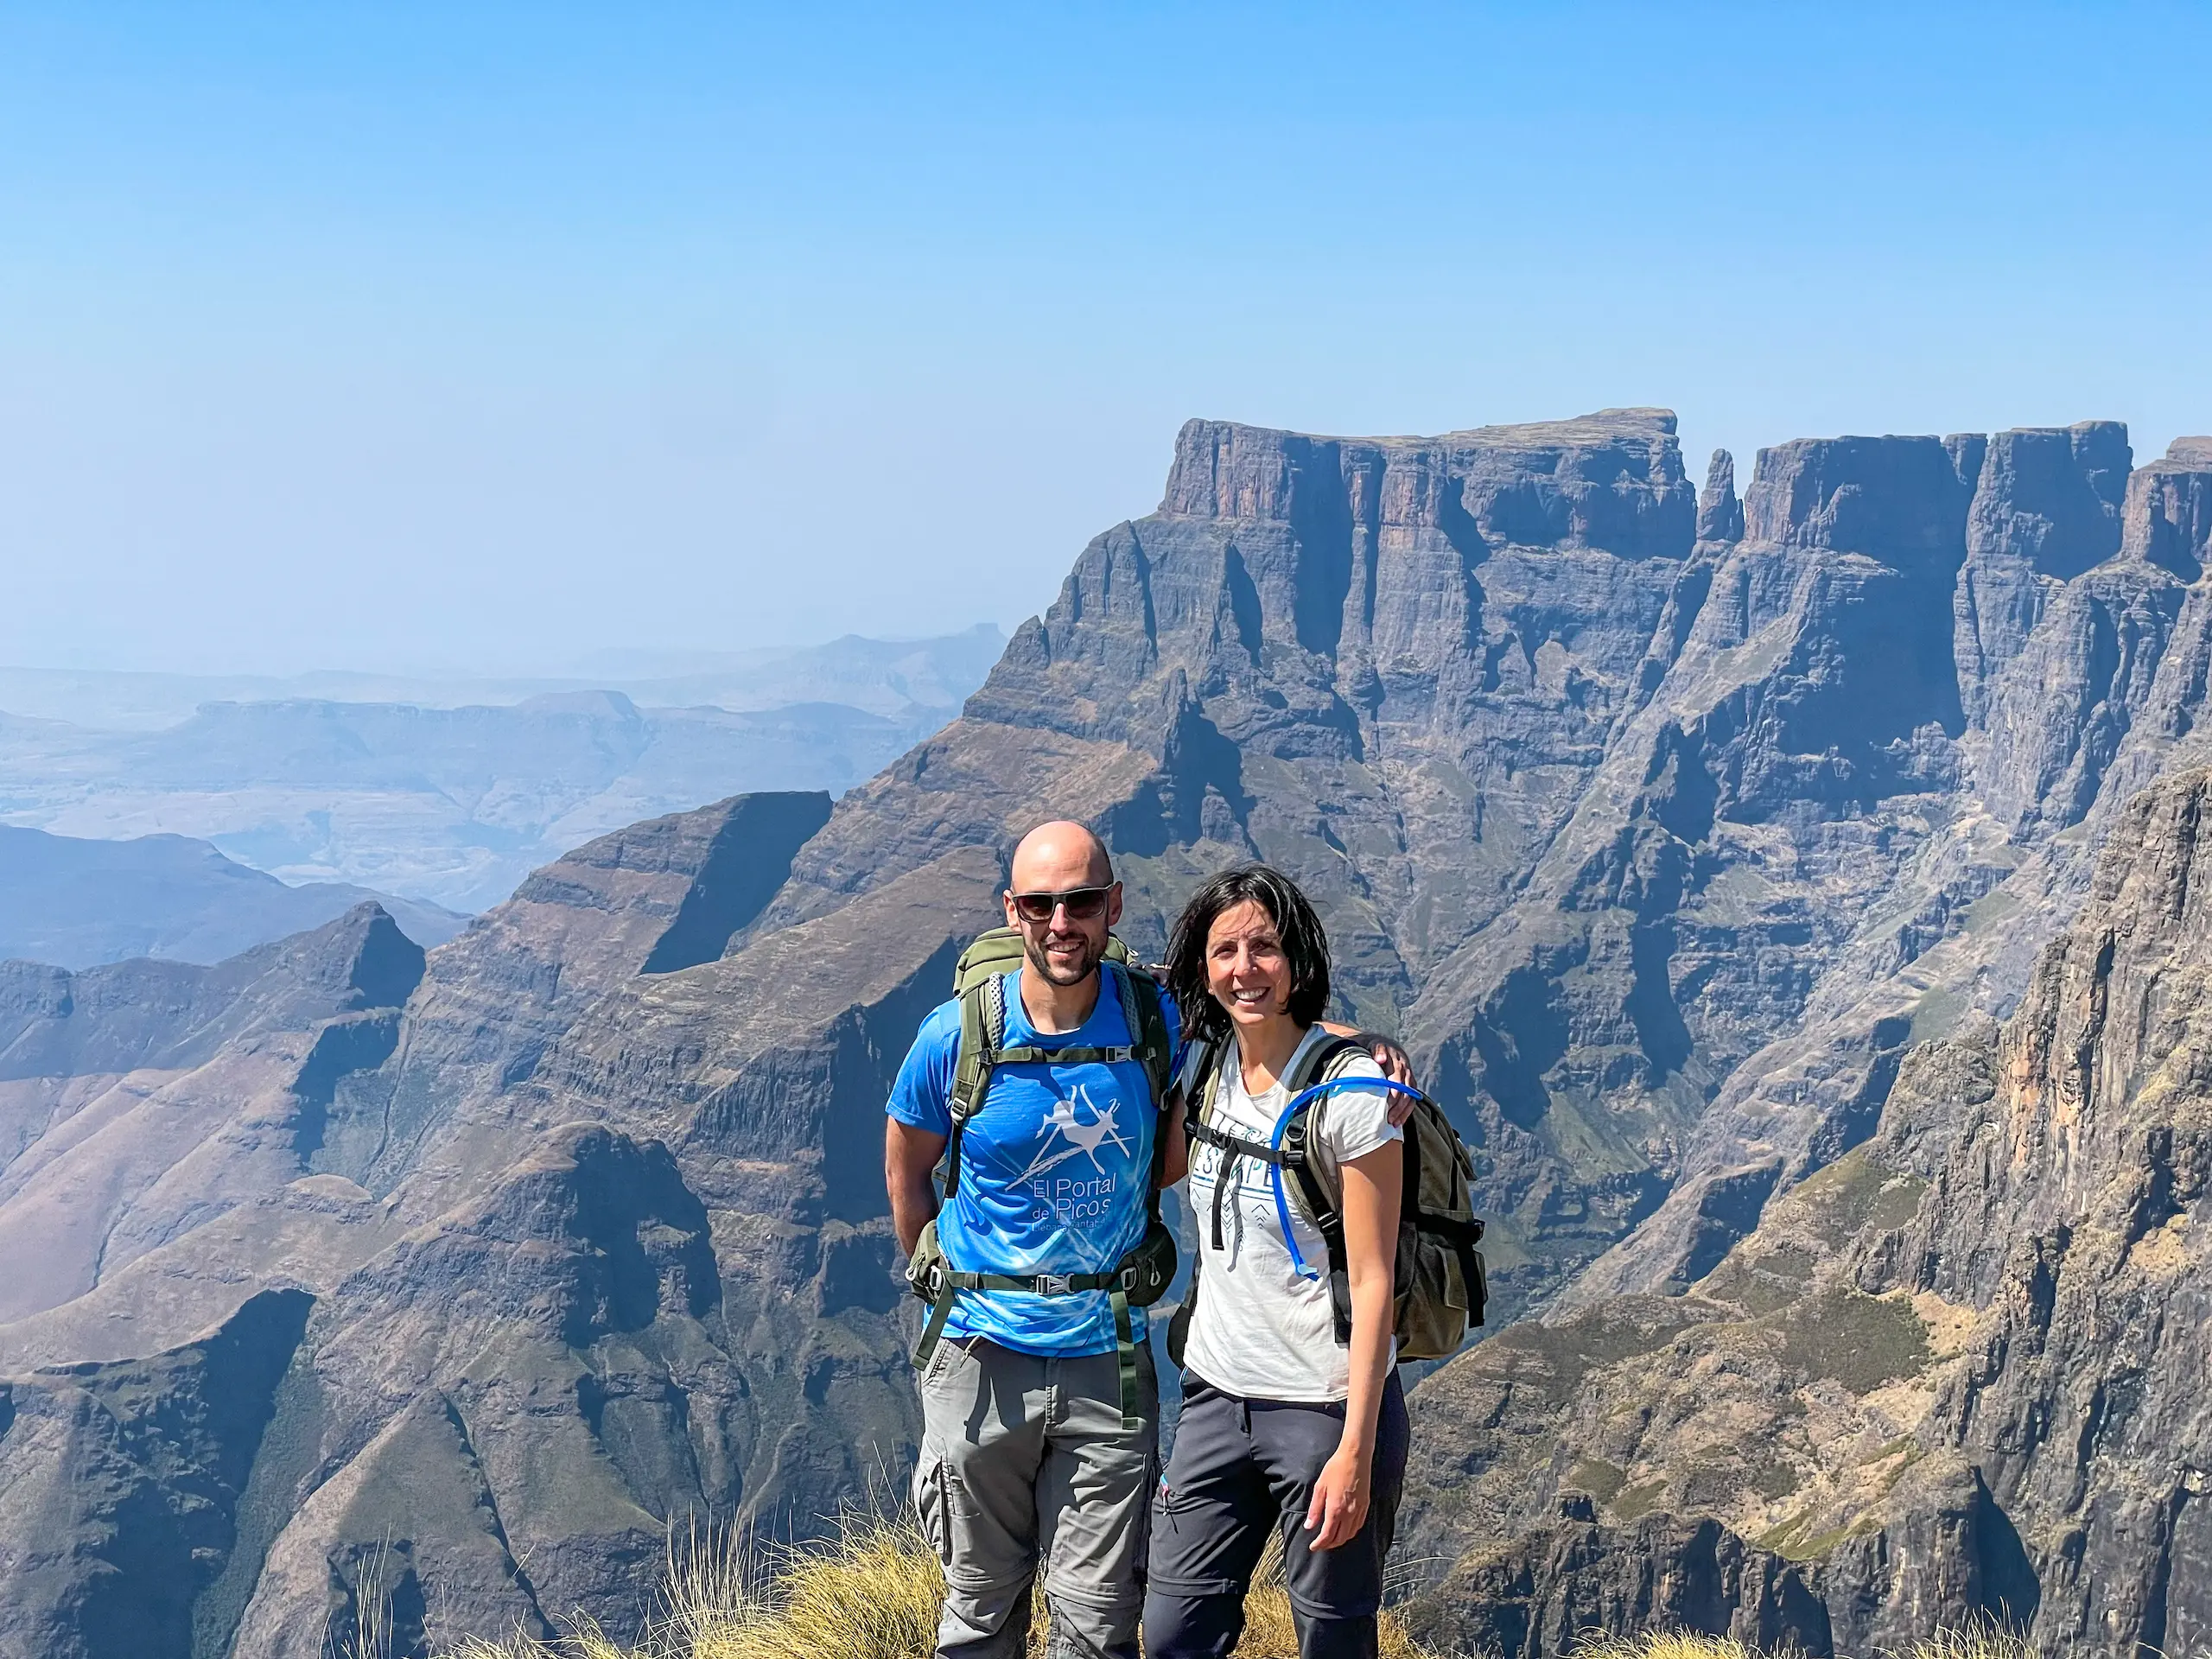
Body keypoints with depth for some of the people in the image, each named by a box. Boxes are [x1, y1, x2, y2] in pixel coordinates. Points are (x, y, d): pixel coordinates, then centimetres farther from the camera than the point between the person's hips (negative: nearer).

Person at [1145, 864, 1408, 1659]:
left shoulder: (1349, 1087, -13)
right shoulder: (1208, 1072, 5)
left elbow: (1371, 1281, -14)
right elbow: (1152, 1171, 26)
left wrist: (1355, 1453, -18)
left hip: (1326, 1406, -6)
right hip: (1216, 1394, 6)